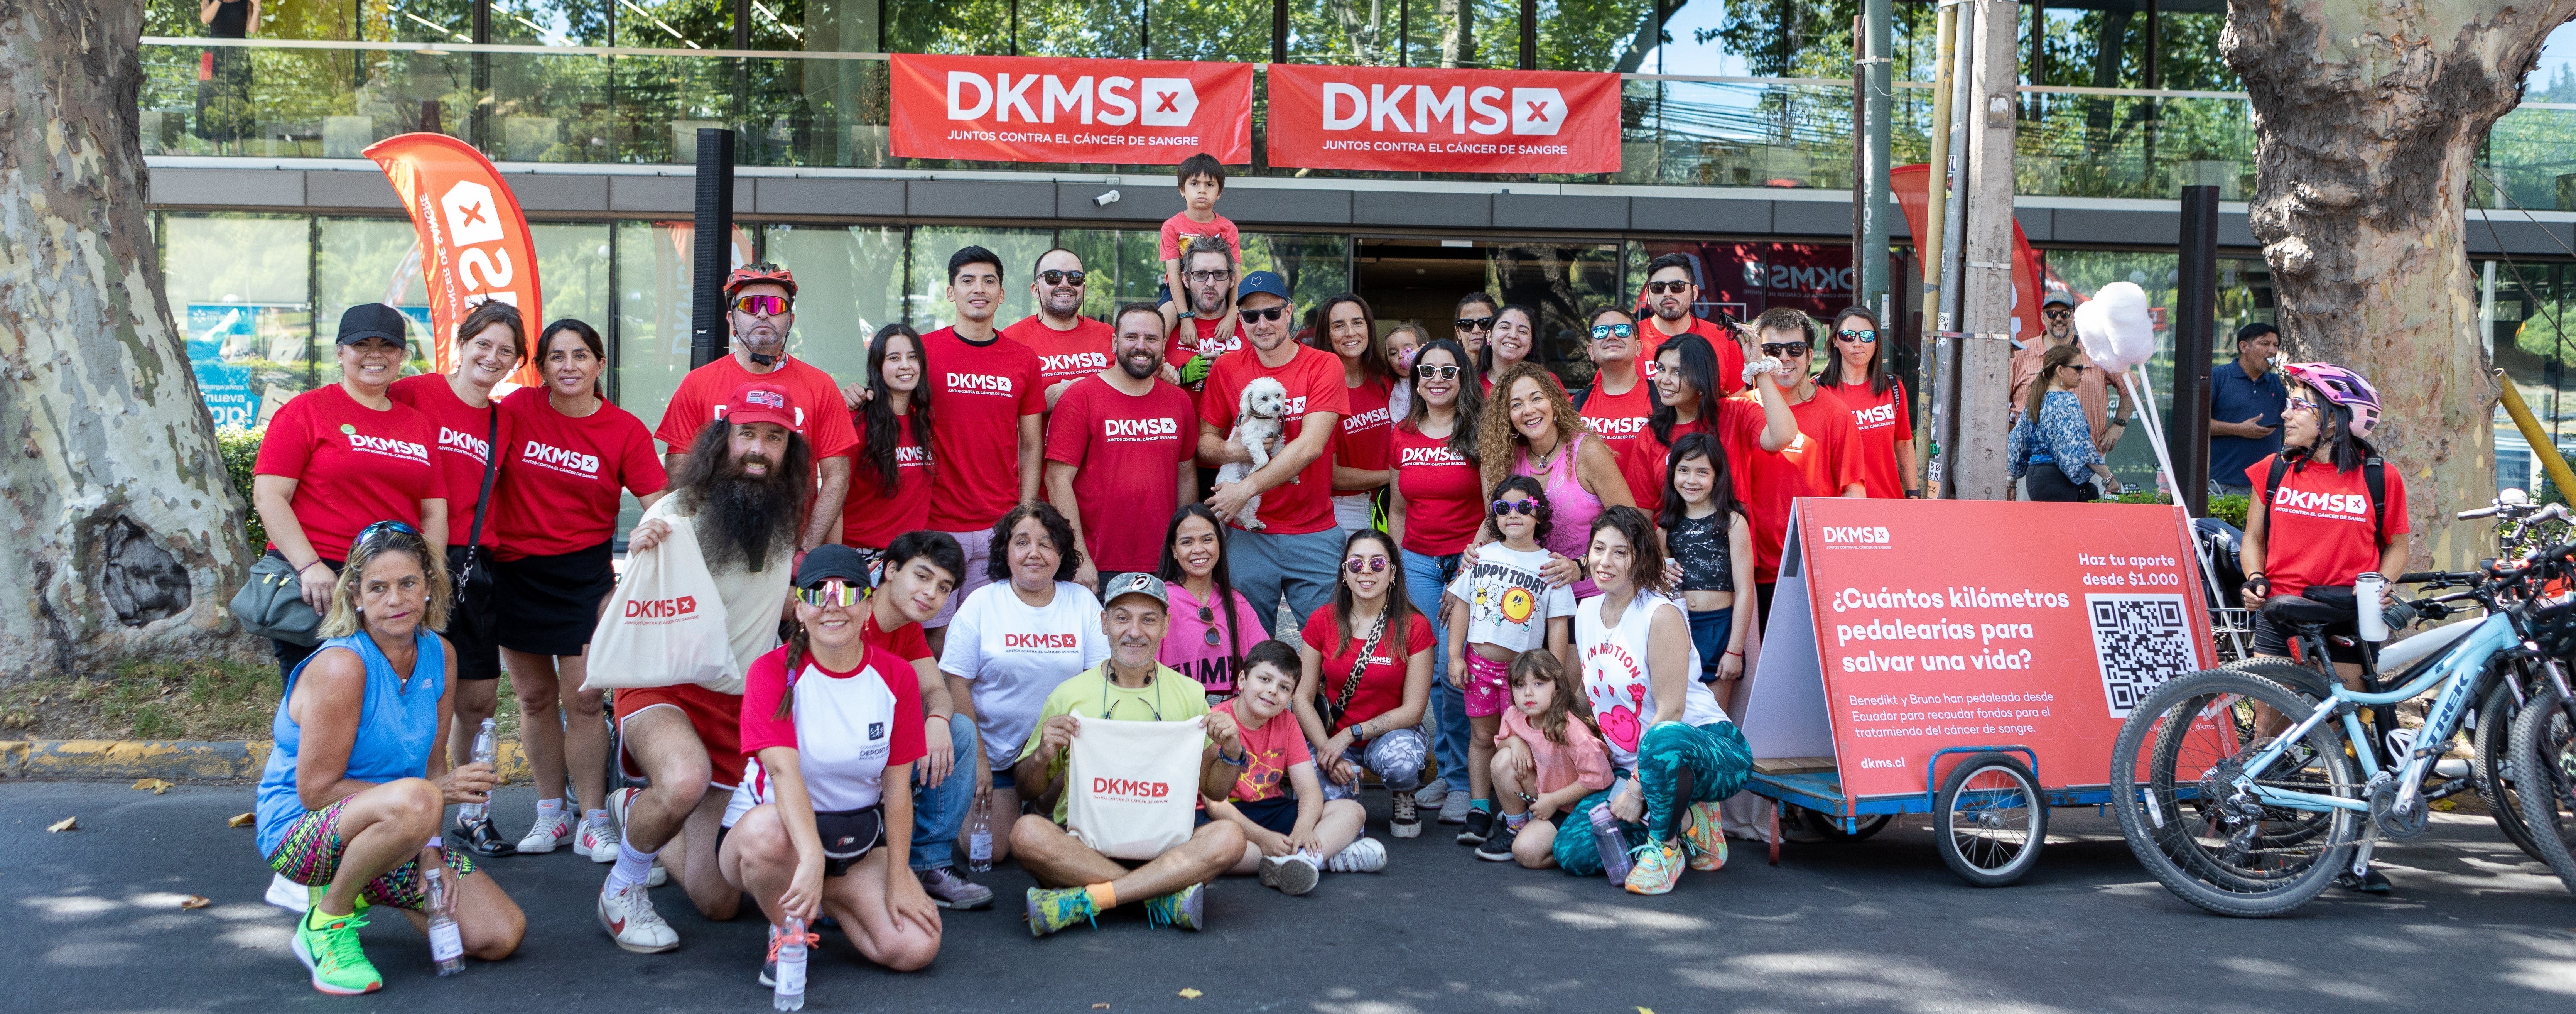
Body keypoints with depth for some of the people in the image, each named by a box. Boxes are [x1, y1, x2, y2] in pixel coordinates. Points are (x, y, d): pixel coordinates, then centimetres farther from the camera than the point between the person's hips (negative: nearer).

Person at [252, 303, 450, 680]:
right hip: (316, 586, -4)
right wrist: (309, 566, -16)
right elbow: (268, 495, -6)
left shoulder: (422, 425, 14)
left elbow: (435, 511, 12)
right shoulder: (307, 410, 1)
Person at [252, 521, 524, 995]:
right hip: (298, 829, -7)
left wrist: (428, 849, -7)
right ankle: (327, 922, -12)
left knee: (502, 936, -6)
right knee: (413, 801, -40)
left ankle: (361, 891, 17)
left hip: (392, 834, 7)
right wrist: (433, 794, -22)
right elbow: (316, 790, -20)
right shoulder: (341, 665, -21)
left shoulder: (439, 656, 0)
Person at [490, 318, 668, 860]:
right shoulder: (518, 408, -3)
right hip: (516, 571, 2)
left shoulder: (626, 430, -4)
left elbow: (659, 502, -7)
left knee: (583, 696, -5)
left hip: (585, 572, -2)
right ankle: (551, 813, 24)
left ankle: (593, 821, 5)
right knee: (534, 695, 11)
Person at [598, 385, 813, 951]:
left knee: (718, 902, 6)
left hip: (739, 704, 6)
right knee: (686, 781, -43)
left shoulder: (785, 524, 6)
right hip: (663, 688, -5)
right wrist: (638, 557, -36)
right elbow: (620, 623, -19)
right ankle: (624, 890, -12)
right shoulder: (678, 514, -14)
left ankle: (638, 811, 37)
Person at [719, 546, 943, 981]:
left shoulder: (895, 676, -3)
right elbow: (784, 771, -29)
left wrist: (898, 879, -8)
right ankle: (786, 932, -8)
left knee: (917, 948, -17)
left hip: (858, 838, 4)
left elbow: (897, 789, -1)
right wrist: (811, 858, -44)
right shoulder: (772, 672, -13)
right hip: (781, 828, -4)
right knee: (767, 831, -41)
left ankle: (822, 900, 14)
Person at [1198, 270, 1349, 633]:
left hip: (1314, 533, -2)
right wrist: (1232, 451, -17)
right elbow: (1204, 442, 6)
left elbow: (1311, 446, -14)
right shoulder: (1226, 369, 5)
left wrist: (1247, 488, -17)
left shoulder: (1324, 366, -4)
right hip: (1248, 533, 2)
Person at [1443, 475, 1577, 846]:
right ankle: (1479, 810, 16)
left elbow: (1558, 623, -3)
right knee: (1483, 735, 9)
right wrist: (1455, 656, 2)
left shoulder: (1549, 565, -2)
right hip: (1478, 662, 3)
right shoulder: (1482, 556, 6)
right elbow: (1462, 606, 8)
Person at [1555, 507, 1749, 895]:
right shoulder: (1587, 611, 7)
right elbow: (1588, 692, 18)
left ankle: (1665, 843, -15)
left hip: (1706, 749, -7)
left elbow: (1670, 712, -20)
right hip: (1628, 764, 7)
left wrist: (1636, 789, -21)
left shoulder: (1661, 615, -15)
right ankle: (1684, 823, 8)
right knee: (1573, 851, -13)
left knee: (1663, 741, -44)